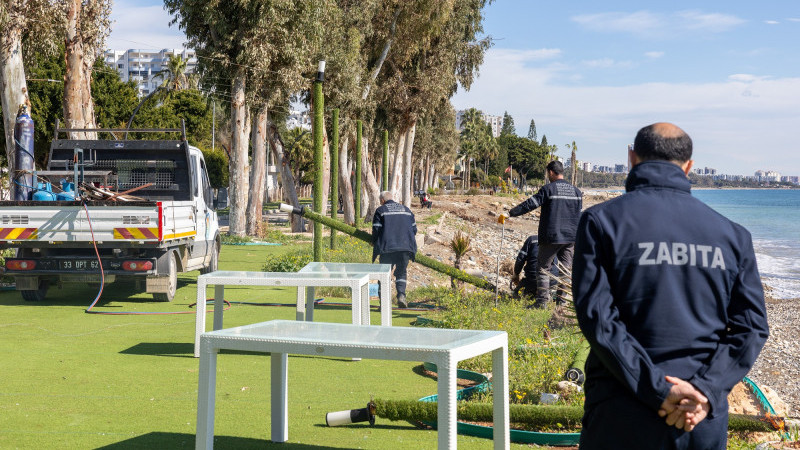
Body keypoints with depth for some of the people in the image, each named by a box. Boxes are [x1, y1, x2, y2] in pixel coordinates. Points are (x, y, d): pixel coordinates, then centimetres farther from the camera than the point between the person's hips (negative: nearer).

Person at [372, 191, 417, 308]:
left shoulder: (380, 210, 4)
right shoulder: (406, 210, 18)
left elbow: (376, 229, -1)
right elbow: (414, 229, 16)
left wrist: (374, 243, 16)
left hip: (387, 247, -3)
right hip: (406, 247, 3)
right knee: (401, 272, 13)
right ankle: (401, 295, -10)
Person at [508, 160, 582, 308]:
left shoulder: (548, 189, -10)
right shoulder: (576, 191, 9)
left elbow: (530, 204, -13)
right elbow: (579, 215, 14)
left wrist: (511, 213, -5)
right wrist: (576, 238, 21)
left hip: (551, 236, -5)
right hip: (570, 237, 5)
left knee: (543, 268, 3)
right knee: (566, 268, 13)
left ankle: (542, 301, -2)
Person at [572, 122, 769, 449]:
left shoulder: (601, 221, -3)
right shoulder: (731, 234, 7)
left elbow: (597, 318, -14)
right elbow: (752, 327, 0)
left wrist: (658, 389, -14)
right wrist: (705, 389, -8)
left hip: (623, 422, -3)